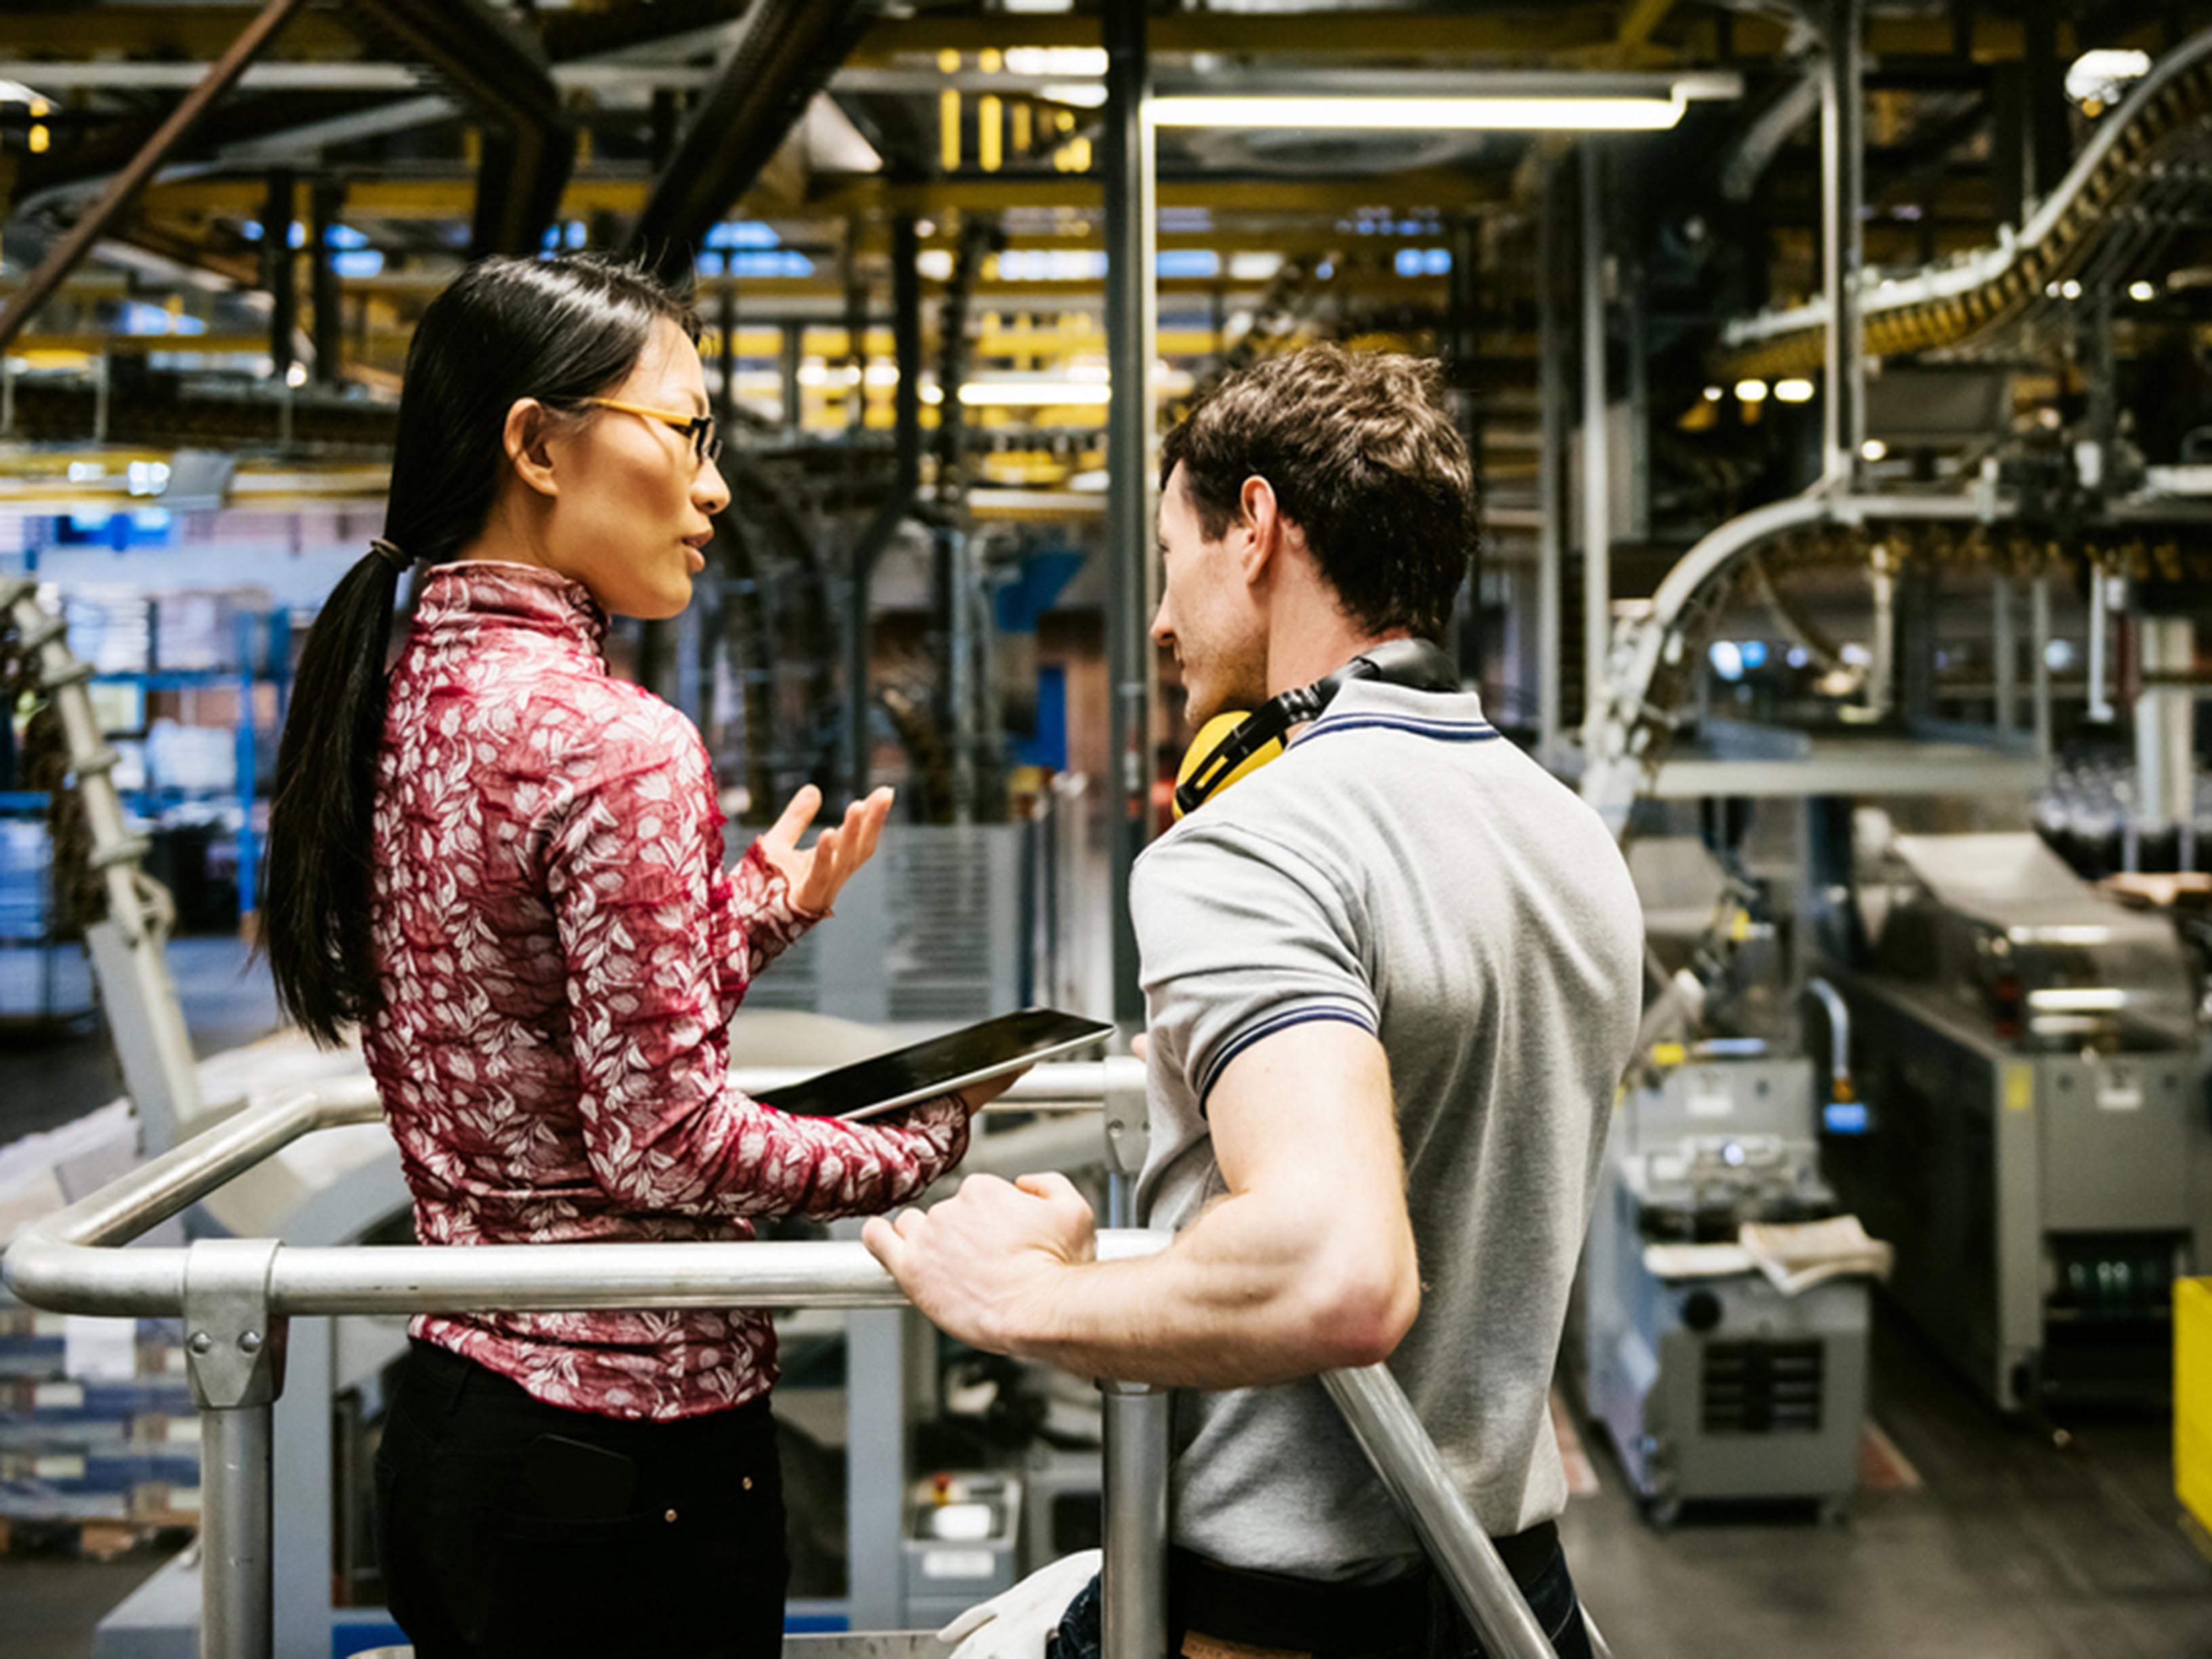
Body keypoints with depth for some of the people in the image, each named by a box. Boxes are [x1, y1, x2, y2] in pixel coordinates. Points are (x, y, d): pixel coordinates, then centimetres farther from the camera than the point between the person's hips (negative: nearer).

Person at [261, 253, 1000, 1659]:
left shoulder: (394, 698, 6)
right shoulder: (613, 743, -20)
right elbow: (665, 1145, -20)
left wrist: (758, 908, 14)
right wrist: (918, 1148, -5)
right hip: (625, 1449, -8)